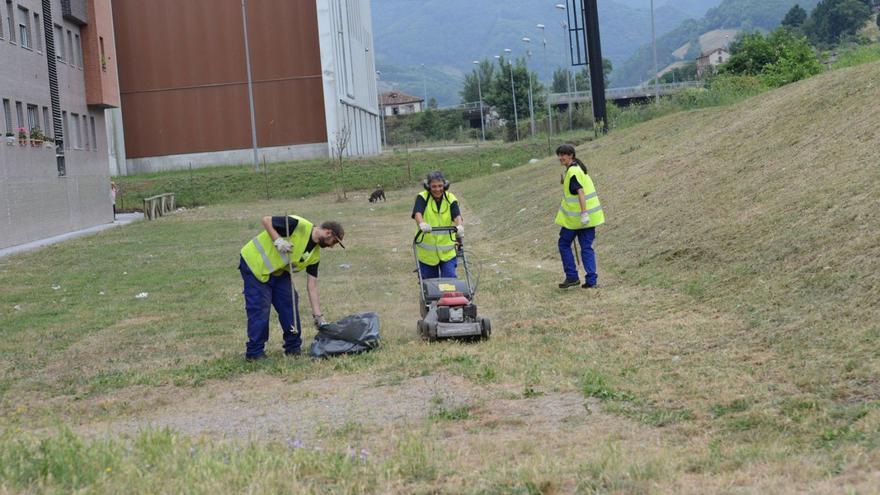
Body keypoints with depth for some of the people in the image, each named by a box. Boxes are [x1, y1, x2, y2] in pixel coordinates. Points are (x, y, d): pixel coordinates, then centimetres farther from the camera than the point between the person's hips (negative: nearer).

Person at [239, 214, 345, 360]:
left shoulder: (315, 254, -2)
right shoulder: (299, 226, -24)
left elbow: (312, 286, 0)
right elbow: (266, 220, -20)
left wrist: (318, 316, -4)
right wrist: (277, 240, -33)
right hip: (255, 263, -8)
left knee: (289, 303, 3)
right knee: (259, 309, -9)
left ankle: (293, 348, 15)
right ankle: (254, 352, 1)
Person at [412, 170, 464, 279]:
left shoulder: (451, 199, -3)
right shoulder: (422, 198, -7)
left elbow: (457, 216, -18)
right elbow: (417, 213, -25)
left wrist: (459, 226, -42)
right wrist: (422, 224, -48)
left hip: (447, 251, 0)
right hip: (426, 252, 0)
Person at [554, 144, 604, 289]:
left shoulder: (572, 172, -16)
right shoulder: (578, 168, 13)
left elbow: (580, 192, -26)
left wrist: (584, 213, -31)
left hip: (575, 217, -8)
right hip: (590, 216, 8)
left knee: (564, 244, 8)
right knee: (586, 247, 8)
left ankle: (572, 277, 9)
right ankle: (591, 280, 3)